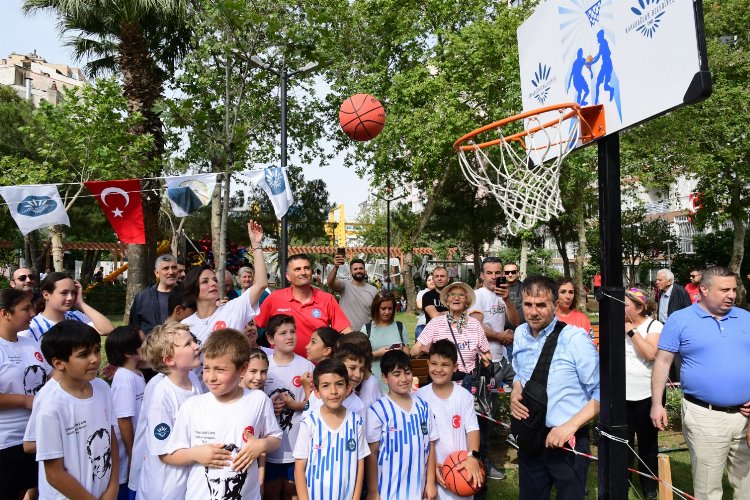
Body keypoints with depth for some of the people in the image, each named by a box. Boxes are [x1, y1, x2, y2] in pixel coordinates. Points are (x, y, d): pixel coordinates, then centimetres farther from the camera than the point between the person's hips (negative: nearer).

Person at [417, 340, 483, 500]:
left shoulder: (464, 395, -3)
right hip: (432, 467, 0)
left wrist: (473, 456, -21)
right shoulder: (419, 396, -5)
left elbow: (472, 428, -6)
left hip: (461, 467, 1)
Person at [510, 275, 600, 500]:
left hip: (567, 440, -5)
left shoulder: (575, 339, -19)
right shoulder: (520, 334, 1)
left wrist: (571, 425, -24)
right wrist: (515, 393, -3)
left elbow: (601, 393, -15)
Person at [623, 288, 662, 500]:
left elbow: (650, 354, -23)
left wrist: (632, 331, -19)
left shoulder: (654, 326, -8)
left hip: (647, 395, -2)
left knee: (648, 442, 14)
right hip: (621, 394, 3)